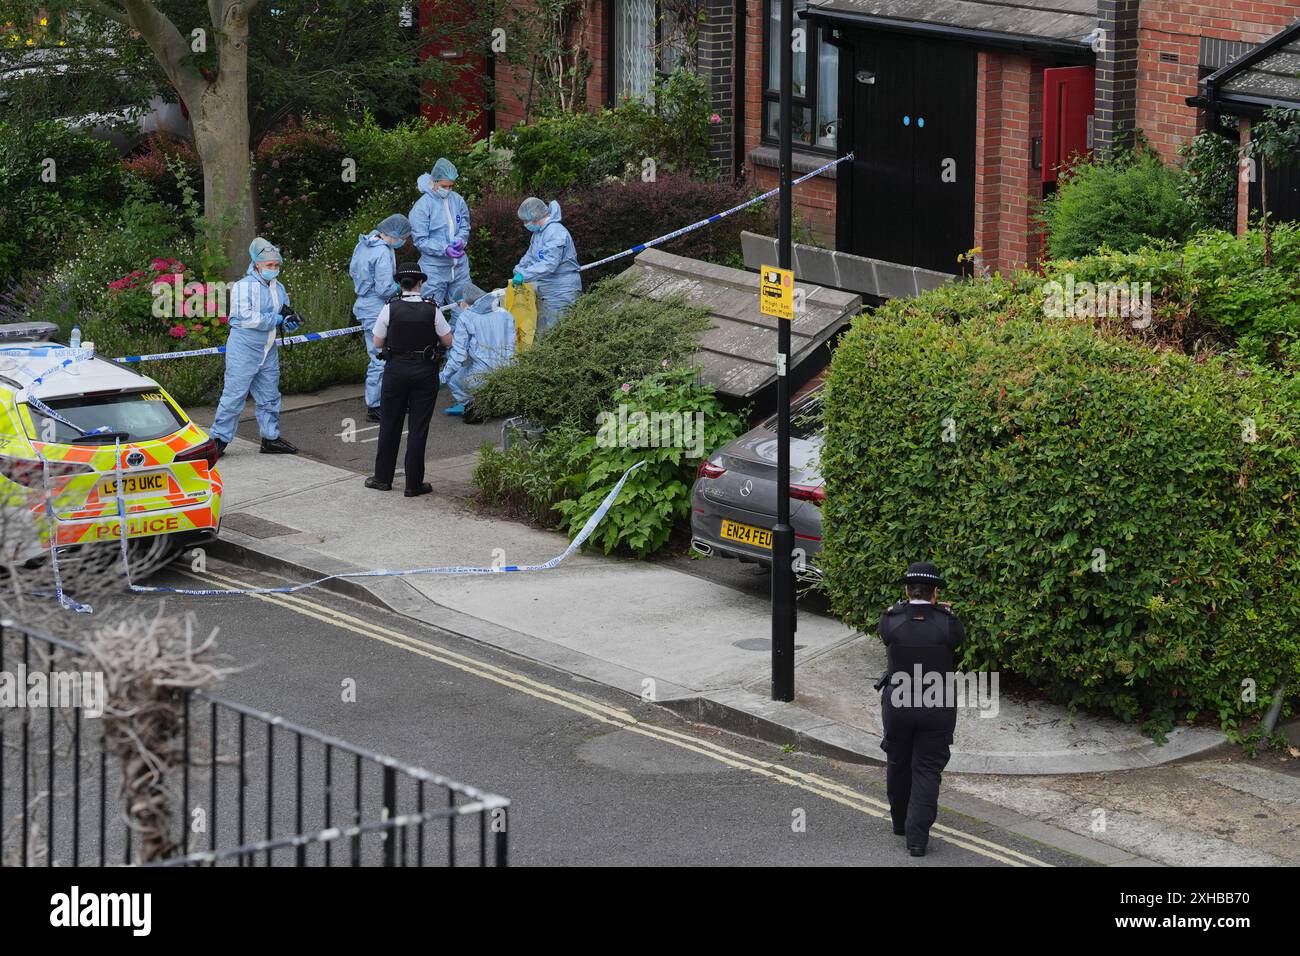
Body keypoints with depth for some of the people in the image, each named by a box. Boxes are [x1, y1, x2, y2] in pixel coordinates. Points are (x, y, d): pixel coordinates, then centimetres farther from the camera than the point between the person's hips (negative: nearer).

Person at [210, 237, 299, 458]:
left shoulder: (278, 288, 10)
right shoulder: (244, 287, -13)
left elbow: (284, 315, 22)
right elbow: (246, 317, -23)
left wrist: (290, 320, -2)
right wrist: (276, 318, -19)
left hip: (268, 351, 7)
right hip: (243, 348, -7)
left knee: (269, 396, 14)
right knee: (234, 394, -6)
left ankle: (271, 438, 25)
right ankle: (219, 438, -1)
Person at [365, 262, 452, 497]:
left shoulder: (390, 309, -9)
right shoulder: (432, 310, -9)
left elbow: (377, 343, -3)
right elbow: (448, 341, 0)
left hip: (396, 369, 0)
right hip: (425, 372, 0)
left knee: (389, 424, 14)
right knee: (418, 427, 5)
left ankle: (383, 478, 23)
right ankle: (414, 484, 7)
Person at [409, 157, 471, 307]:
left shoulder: (457, 200, 2)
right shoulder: (422, 206, -11)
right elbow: (420, 240, -13)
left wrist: (460, 241, -11)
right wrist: (445, 249, -23)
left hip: (459, 266, 5)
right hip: (434, 268, -5)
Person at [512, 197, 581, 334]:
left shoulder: (556, 233, -21)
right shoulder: (538, 232, 12)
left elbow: (549, 264, -30)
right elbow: (530, 255, 22)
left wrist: (524, 275, -30)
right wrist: (518, 270, 6)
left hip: (561, 293, -10)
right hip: (545, 293, 10)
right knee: (541, 332, 14)